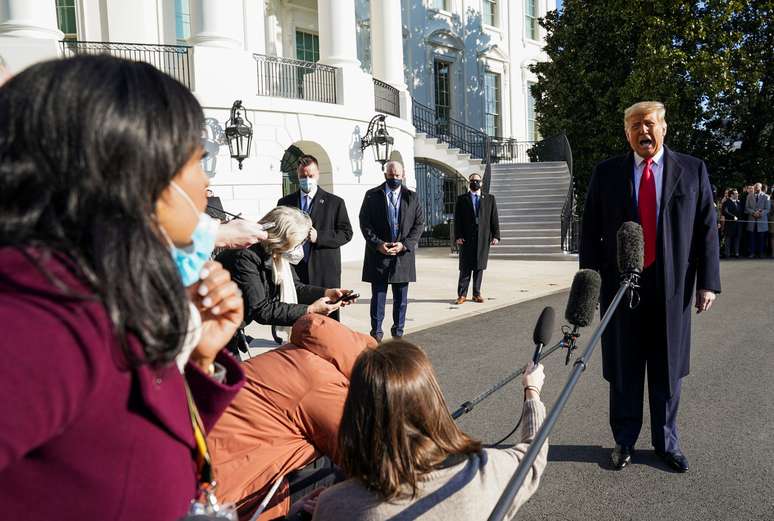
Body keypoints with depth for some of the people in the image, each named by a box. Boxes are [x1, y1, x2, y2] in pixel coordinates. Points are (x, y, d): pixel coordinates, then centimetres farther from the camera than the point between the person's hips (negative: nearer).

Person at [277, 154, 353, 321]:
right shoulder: (285, 203, 13)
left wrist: (319, 237, -12)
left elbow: (346, 233, 0)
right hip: (294, 270, 2)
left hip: (325, 271, -2)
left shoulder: (335, 202, 5)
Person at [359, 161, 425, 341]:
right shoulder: (372, 196, 3)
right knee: (378, 296, 2)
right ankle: (376, 333, 11)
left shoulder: (412, 197, 7)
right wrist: (378, 244, -13)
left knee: (401, 298, 9)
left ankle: (398, 332, 23)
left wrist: (404, 244, -9)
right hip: (378, 253, -1)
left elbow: (419, 223, 3)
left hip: (403, 254, 2)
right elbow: (364, 223, 0)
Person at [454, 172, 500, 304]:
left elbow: (494, 219, 7)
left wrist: (496, 235, -2)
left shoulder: (489, 199, 12)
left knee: (479, 267, 5)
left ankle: (476, 294, 13)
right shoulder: (462, 199, 9)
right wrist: (458, 236, -8)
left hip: (483, 238, 1)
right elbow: (457, 220, 3)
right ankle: (462, 294, 4)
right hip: (467, 239, -1)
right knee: (465, 268, -1)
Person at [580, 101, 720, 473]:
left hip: (672, 288, 0)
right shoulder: (606, 174, 4)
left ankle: (666, 442, 28)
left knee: (667, 371, 11)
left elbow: (707, 228, 3)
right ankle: (624, 440, 24)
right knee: (624, 370, 8)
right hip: (621, 285, 0)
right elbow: (590, 231, 4)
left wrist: (708, 281, -3)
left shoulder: (692, 170, 4)